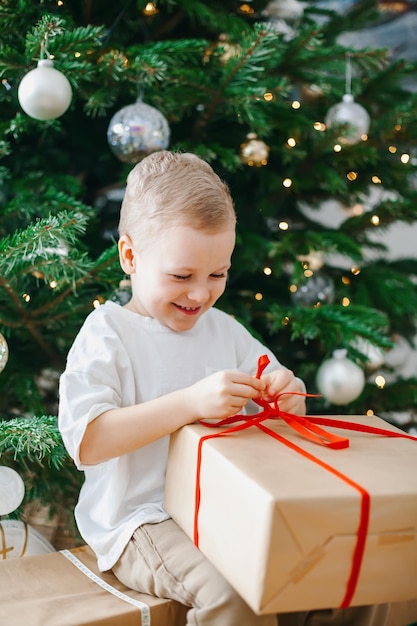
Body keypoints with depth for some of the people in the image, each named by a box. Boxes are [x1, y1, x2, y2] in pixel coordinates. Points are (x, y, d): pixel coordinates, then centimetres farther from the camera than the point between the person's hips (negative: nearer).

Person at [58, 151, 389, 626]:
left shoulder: (225, 331, 12)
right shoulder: (107, 333, -8)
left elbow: (287, 414, 17)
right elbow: (85, 441, -21)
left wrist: (287, 395, -9)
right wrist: (190, 402, -28)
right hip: (143, 519, -6)